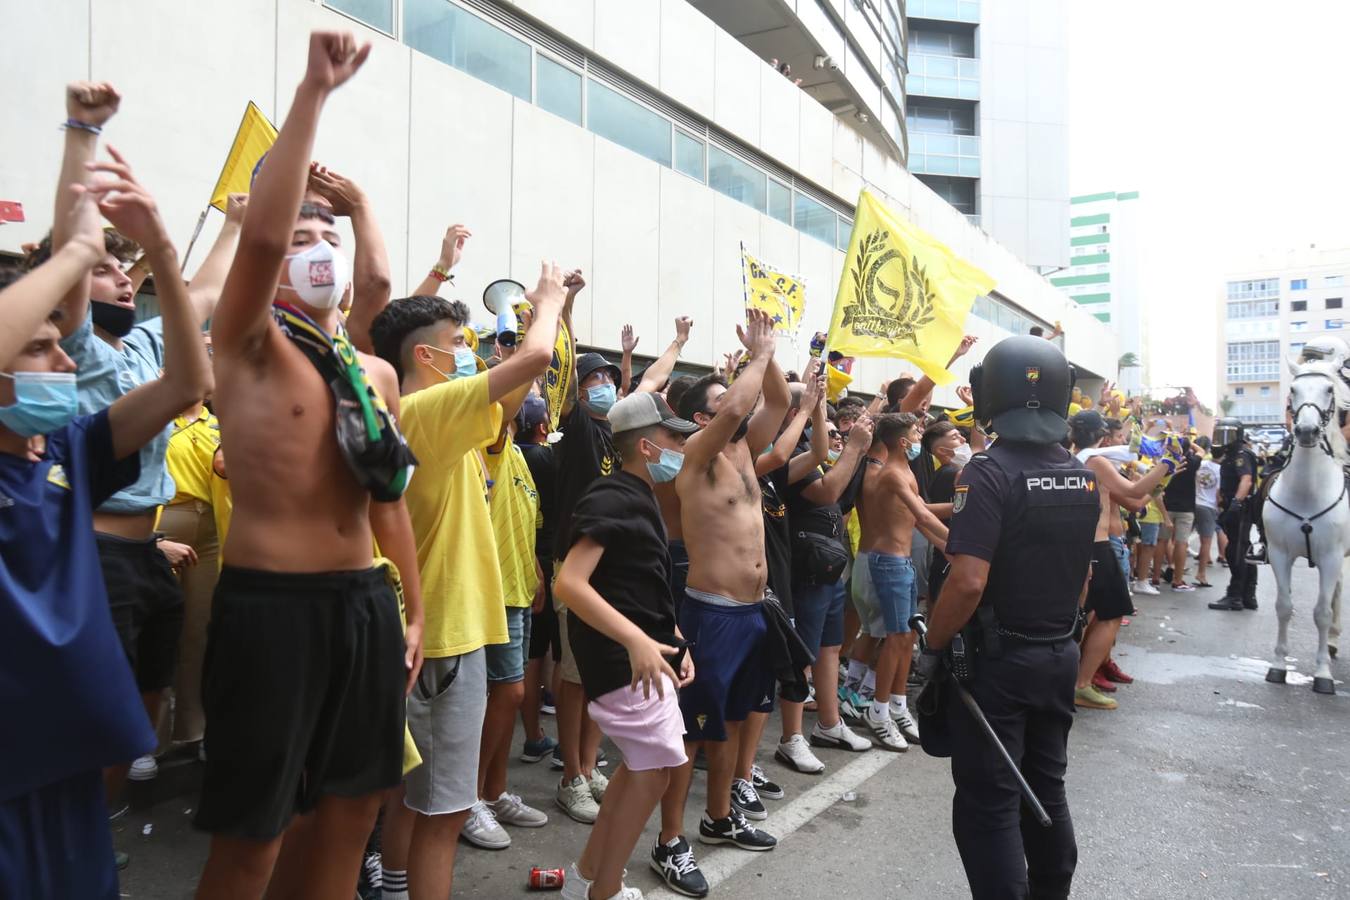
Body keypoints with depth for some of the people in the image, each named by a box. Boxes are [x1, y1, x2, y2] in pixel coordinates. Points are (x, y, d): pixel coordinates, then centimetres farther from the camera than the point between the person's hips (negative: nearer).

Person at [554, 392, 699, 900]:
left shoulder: (639, 500, 13)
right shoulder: (609, 501, -17)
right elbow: (569, 583, -27)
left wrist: (674, 640, 14)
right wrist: (636, 640, -34)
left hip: (645, 650, 10)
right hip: (623, 658, -10)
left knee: (645, 763, 17)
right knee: (658, 765, -3)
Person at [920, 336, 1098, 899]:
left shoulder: (991, 471, -20)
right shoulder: (1082, 476, 4)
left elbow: (969, 582, -27)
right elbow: (1083, 572, 14)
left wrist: (932, 646, -14)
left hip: (997, 660, -7)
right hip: (1059, 656, 7)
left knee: (988, 804, 4)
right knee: (1045, 789, 21)